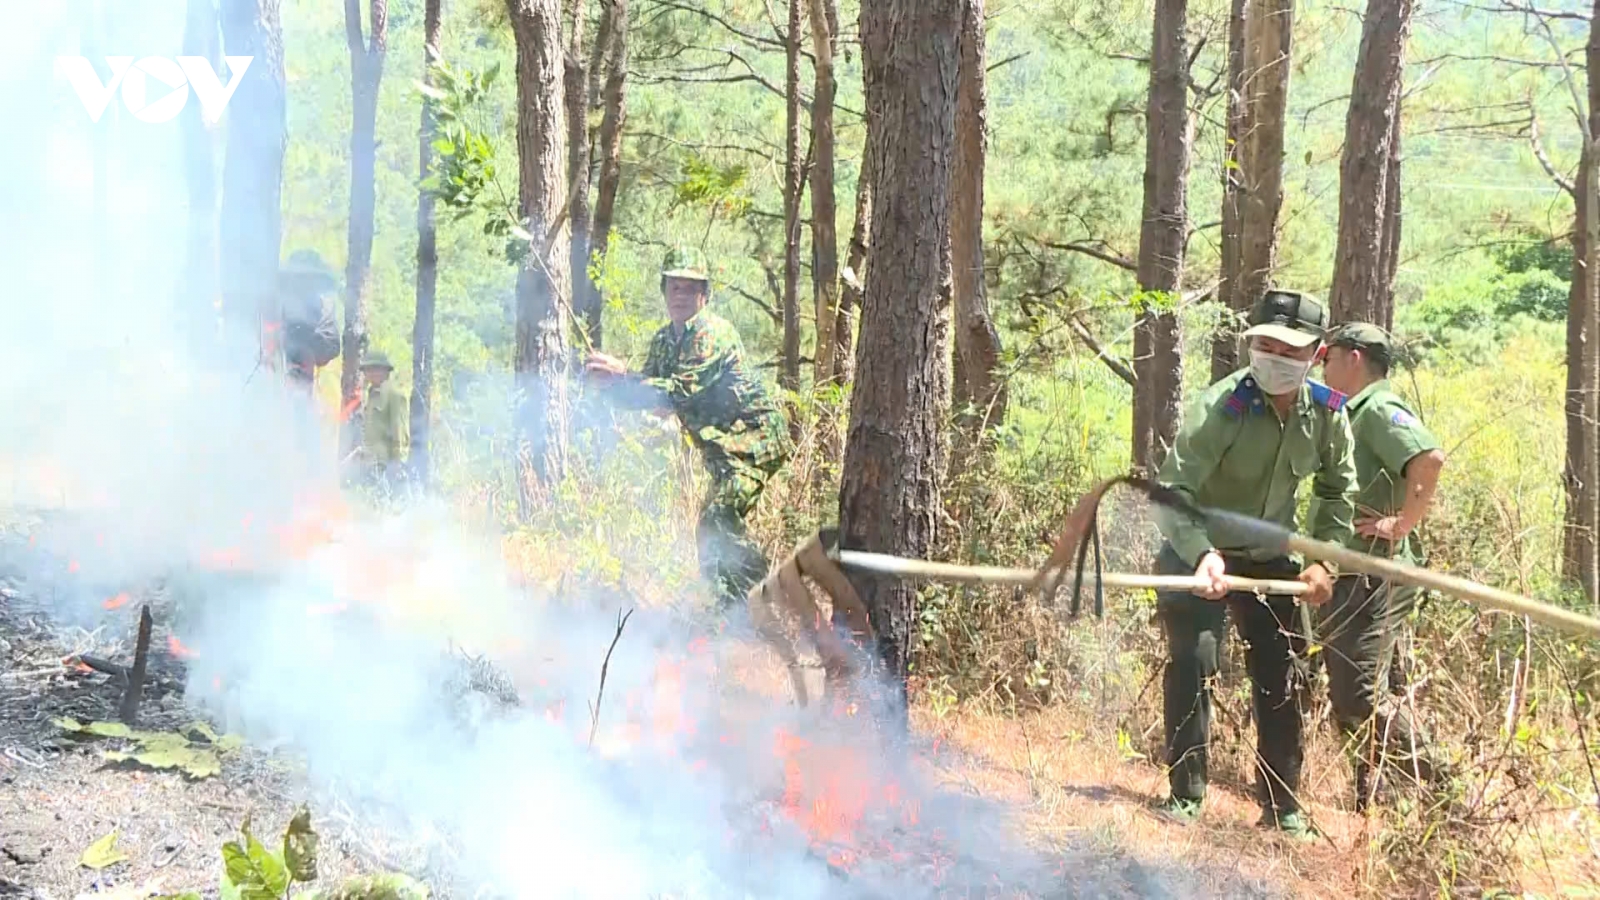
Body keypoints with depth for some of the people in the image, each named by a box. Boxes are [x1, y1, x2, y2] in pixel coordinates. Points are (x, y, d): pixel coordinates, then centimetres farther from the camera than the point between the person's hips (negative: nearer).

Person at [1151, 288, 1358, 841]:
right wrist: (1202, 555, -46)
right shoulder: (1222, 407, -26)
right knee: (1193, 659, -19)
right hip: (1199, 553, -5)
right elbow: (1172, 491, -31)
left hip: (1270, 559, 5)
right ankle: (1185, 795, -7)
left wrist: (1324, 560, -3)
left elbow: (1338, 490, 7)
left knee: (1282, 679, 6)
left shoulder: (1328, 413, -10)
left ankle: (1282, 807, 20)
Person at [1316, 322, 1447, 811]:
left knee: (1359, 696, -13)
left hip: (1375, 574, -11)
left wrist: (1403, 523, -22)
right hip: (1351, 575, 11)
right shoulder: (1354, 414, 20)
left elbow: (1430, 458, -29)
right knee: (1347, 697, 12)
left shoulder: (1380, 409, -11)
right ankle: (1370, 803, 18)